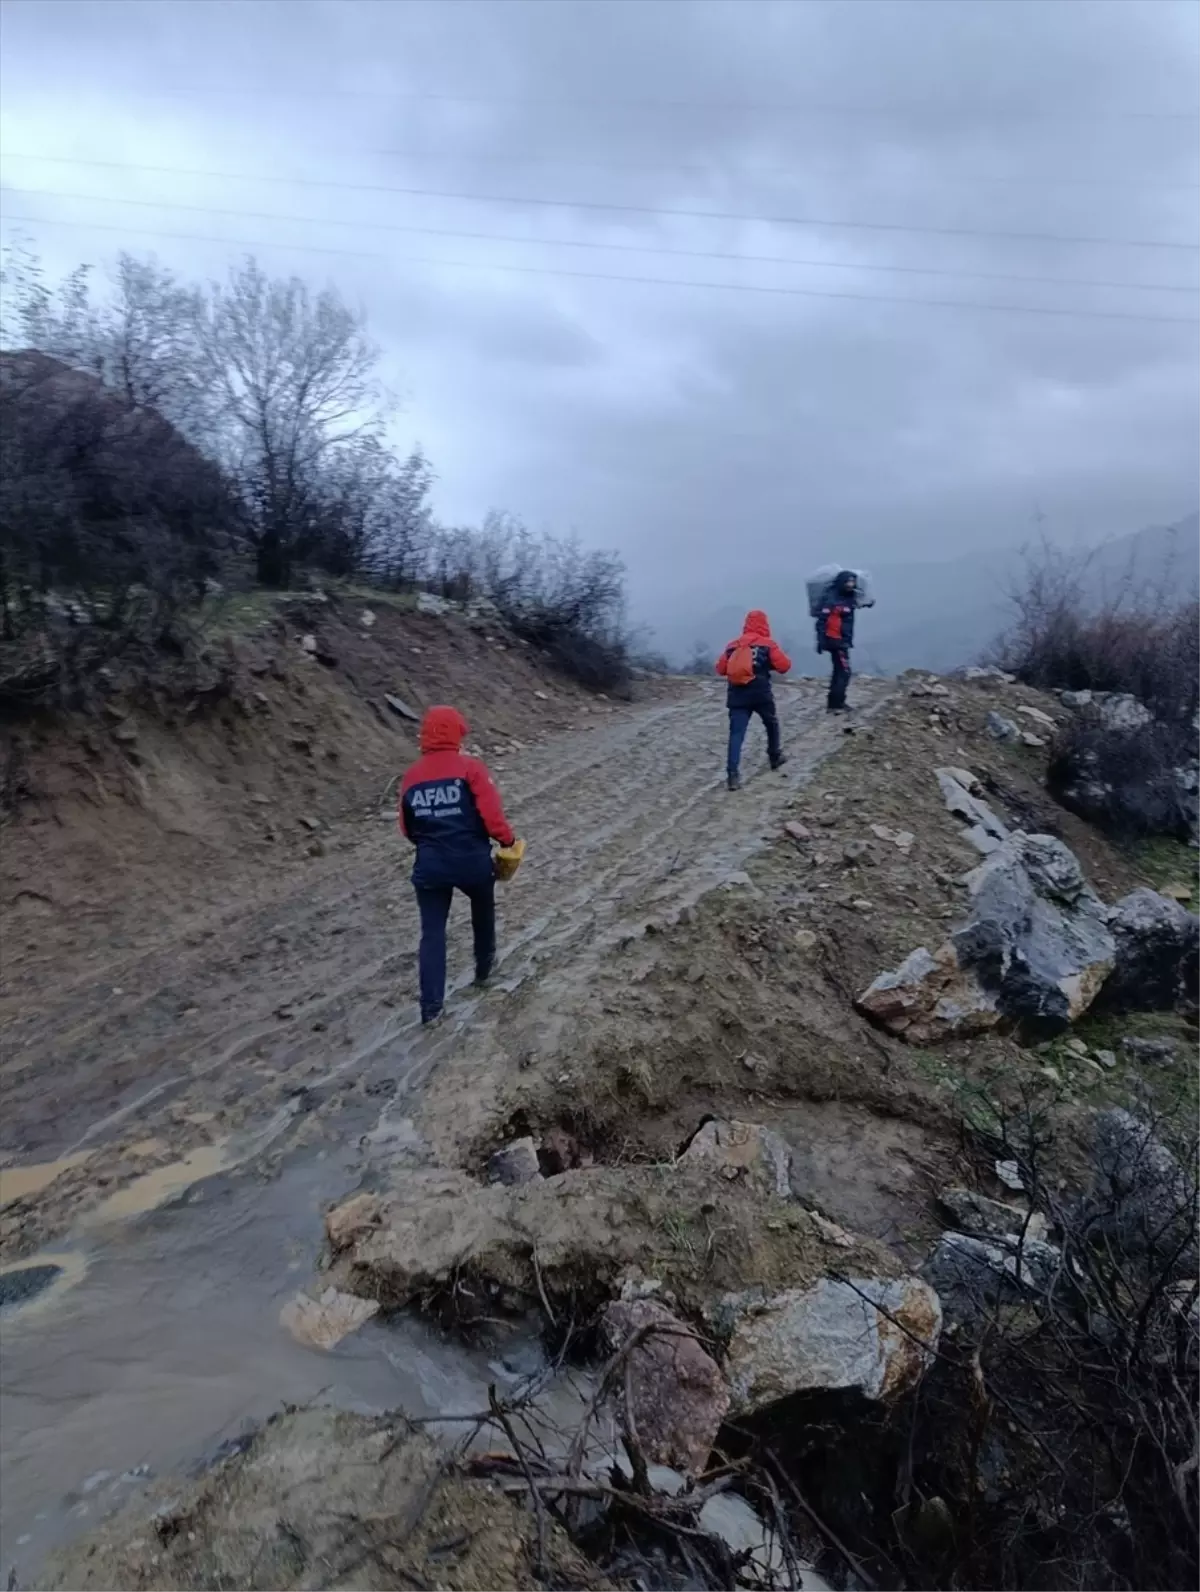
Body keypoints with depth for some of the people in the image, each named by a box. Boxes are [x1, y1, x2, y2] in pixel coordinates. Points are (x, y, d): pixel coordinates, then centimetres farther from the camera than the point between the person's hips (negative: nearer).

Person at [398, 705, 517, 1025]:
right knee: (483, 913, 27)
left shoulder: (411, 777, 3)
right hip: (473, 861, -2)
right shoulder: (471, 768, -11)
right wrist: (507, 839, 4)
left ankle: (431, 1006, 4)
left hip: (430, 865, 2)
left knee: (432, 932, 8)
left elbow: (407, 829, 11)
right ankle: (484, 967, 47)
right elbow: (492, 815, -15)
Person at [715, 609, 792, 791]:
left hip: (737, 695, 2)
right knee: (772, 723, 26)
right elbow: (784, 666, -1)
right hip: (760, 693, -2)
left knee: (736, 733, -5)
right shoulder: (768, 643, 2)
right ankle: (776, 757, 42)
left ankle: (733, 774, -18)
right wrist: (777, 660, 20)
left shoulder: (733, 645, 12)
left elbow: (720, 669, 15)